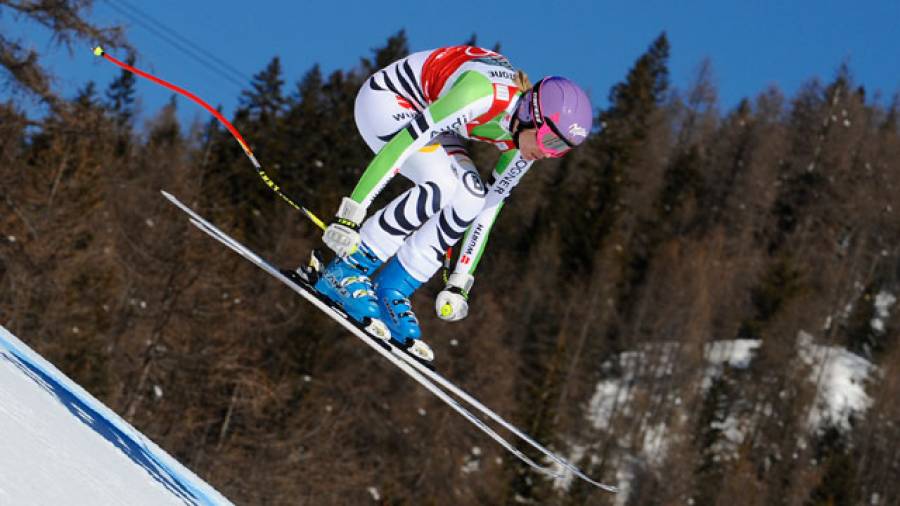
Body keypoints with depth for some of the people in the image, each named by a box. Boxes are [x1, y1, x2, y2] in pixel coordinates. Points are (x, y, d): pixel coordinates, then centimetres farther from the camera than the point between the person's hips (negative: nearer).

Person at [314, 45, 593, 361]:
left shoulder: (523, 140, -13)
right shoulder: (488, 96, -37)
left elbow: (490, 206, -2)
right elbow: (406, 140, -38)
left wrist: (460, 284, -1)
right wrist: (351, 213, -39)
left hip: (426, 112, 7)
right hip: (384, 97, -7)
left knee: (471, 198, -16)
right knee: (442, 185, -29)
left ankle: (391, 293, -5)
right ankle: (343, 272, -18)